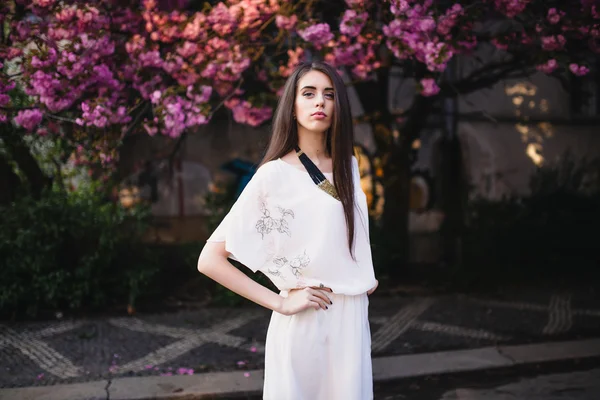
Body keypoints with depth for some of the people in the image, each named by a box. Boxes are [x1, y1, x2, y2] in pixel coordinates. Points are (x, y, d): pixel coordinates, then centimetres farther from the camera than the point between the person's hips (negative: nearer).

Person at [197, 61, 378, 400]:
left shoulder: (349, 166, 7)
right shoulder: (274, 175, -11)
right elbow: (209, 260, -13)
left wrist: (367, 277, 10)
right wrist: (280, 302, -16)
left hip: (353, 318, 5)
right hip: (304, 323, -5)